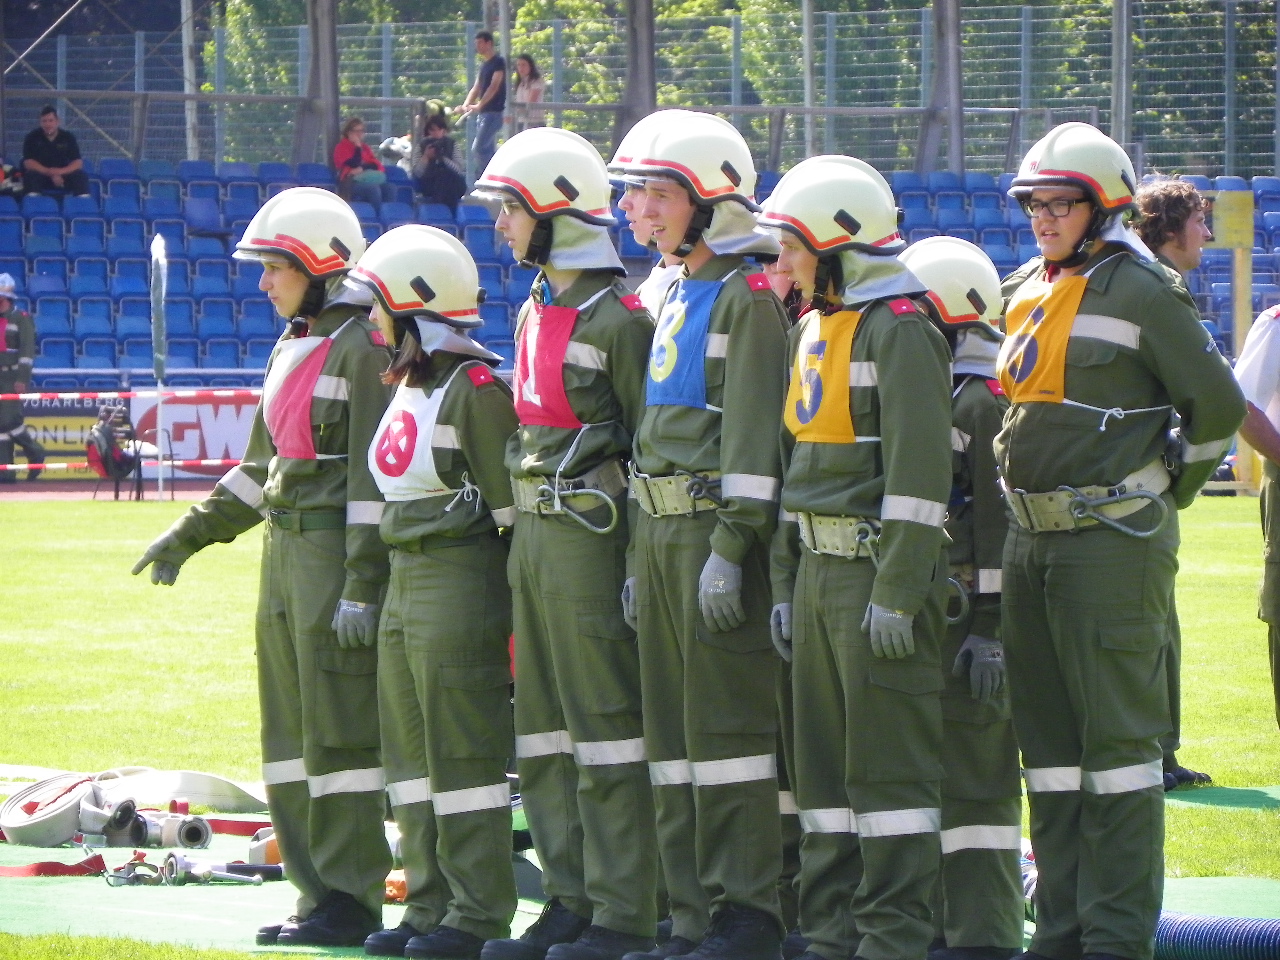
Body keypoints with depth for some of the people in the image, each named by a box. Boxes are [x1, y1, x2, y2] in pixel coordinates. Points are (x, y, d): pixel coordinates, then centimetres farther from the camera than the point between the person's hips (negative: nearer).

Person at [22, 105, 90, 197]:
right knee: (30, 175, -33)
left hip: (63, 175, 1)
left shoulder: (68, 137, 2)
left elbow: (78, 163, -5)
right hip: (41, 177, -1)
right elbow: (28, 163, -11)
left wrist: (60, 172, -25)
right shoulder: (33, 137, -2)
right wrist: (50, 173, -24)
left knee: (81, 176, -25)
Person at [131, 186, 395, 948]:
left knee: (339, 734, -8)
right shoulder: (293, 349, 17)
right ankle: (320, 894, 15)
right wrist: (191, 535, 21)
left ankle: (351, 902, -4)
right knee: (291, 735, 10)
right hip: (286, 551, 10)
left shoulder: (365, 350, -11)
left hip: (339, 552, -10)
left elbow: (376, 478, -16)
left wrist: (363, 587, -19)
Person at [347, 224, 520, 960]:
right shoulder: (409, 388, 15)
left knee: (465, 752, -6)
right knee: (414, 750, 12)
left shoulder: (475, 389, -13)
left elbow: (509, 504, -14)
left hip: (462, 586, -10)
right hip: (408, 583, 10)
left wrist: (509, 603, -16)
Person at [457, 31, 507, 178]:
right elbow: (477, 87, 17)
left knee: (477, 149, -15)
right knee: (488, 151, 9)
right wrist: (466, 105, 2)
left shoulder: (498, 62, -9)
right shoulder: (484, 64, 17)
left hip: (493, 112, -9)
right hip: (483, 112, 9)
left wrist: (479, 105, -26)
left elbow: (494, 86, -18)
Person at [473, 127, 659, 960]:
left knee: (604, 720, -7)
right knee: (544, 730, 11)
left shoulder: (617, 317, -12)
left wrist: (641, 561, -15)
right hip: (535, 531, 9)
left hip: (590, 534, -9)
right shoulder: (535, 312, 15)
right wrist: (520, 536, 19)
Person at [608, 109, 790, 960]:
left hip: (716, 531, -9)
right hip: (663, 529, 9)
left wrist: (729, 550, -21)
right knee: (674, 722, 9)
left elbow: (752, 434, -16)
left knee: (727, 720, -8)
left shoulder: (749, 296, -10)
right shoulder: (679, 297, 18)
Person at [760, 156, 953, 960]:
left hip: (879, 566, -9)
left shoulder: (899, 328, -13)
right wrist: (786, 584, 17)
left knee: (890, 764, -5)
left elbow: (920, 470, -18)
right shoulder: (815, 328, 16)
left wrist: (897, 592, -21)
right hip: (819, 567, 9)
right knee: (823, 762, 11)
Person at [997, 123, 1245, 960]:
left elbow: (1218, 406, -6)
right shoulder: (1025, 295, 13)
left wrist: (1164, 493, 2)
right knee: (1048, 737, 10)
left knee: (1119, 736, -5)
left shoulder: (1140, 293, -9)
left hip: (1113, 540, -8)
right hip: (1031, 539, 8)